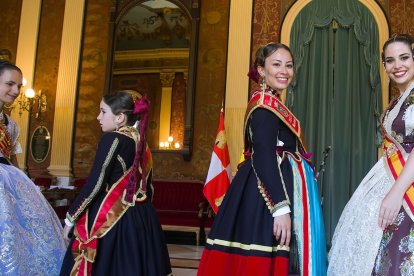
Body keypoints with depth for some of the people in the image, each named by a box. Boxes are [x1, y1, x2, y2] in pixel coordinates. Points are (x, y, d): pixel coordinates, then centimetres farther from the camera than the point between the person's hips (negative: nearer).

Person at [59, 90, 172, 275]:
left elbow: (95, 183, -14)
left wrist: (71, 217, -5)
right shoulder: (142, 144, 10)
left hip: (110, 220, -7)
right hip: (140, 219, 7)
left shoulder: (112, 139, -10)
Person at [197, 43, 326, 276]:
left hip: (265, 191, 10)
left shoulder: (268, 103, 18)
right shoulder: (266, 104, -12)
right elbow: (264, 158, -22)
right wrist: (281, 208, -26)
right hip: (267, 194, -10)